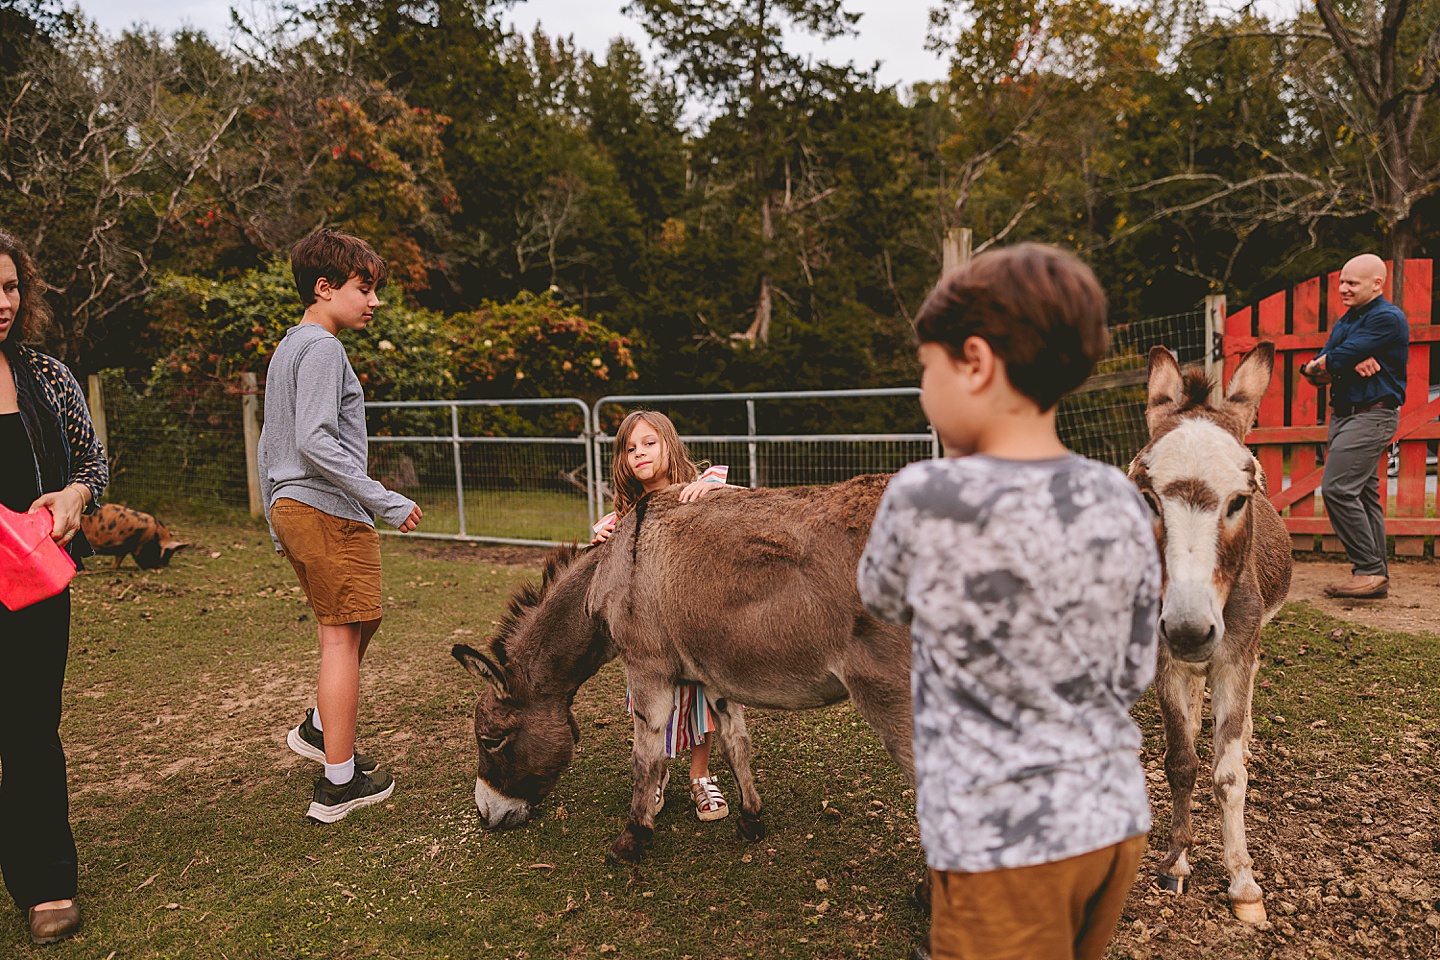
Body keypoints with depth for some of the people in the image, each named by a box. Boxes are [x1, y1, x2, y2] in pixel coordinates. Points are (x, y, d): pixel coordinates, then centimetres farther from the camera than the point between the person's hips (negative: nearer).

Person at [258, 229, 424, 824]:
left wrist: (277, 524, 26)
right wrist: (385, 501, -20)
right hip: (328, 511, -10)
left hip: (292, 508, 10)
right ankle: (339, 784, 2)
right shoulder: (322, 348, -12)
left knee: (362, 620, 20)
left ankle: (319, 728, 28)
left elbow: (269, 446, 22)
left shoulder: (286, 348, 19)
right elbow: (314, 442, -22)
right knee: (342, 638, -5)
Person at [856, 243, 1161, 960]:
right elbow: (1136, 675, 3)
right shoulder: (1122, 502, -5)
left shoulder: (924, 499, -20)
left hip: (1004, 844, -5)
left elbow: (882, 598, 1)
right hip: (1115, 820, 6)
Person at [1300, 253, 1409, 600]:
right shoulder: (1345, 322, 18)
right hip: (1344, 414, 9)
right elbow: (1318, 372, 6)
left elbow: (1336, 360, -20)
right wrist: (1351, 363, -14)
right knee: (1363, 494, 9)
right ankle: (1375, 576, 13)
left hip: (1372, 415, -9)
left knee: (1338, 488, -18)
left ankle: (1369, 569, -11)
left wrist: (1315, 366, 1)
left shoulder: (1387, 318, -11)